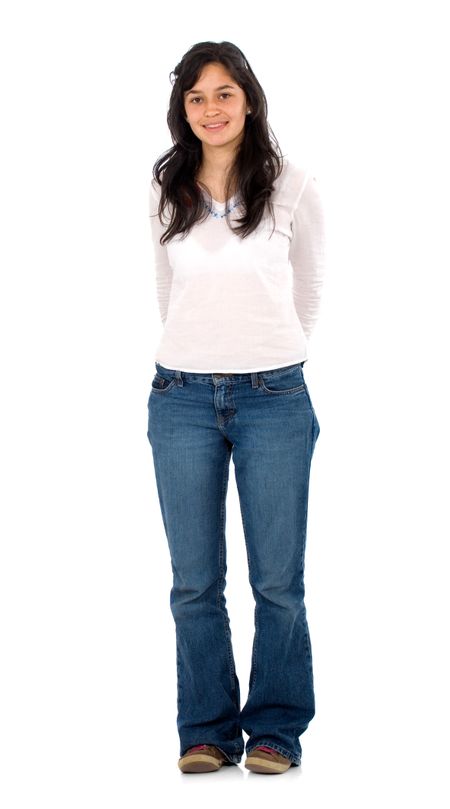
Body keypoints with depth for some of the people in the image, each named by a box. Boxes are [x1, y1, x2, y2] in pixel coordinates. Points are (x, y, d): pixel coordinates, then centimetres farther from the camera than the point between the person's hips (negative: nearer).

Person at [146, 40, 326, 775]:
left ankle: (275, 729, 17)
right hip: (182, 398, 2)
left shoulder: (292, 187, -2)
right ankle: (206, 730, 18)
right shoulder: (166, 192, 4)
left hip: (273, 397, -2)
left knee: (278, 579, 3)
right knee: (195, 581, 6)